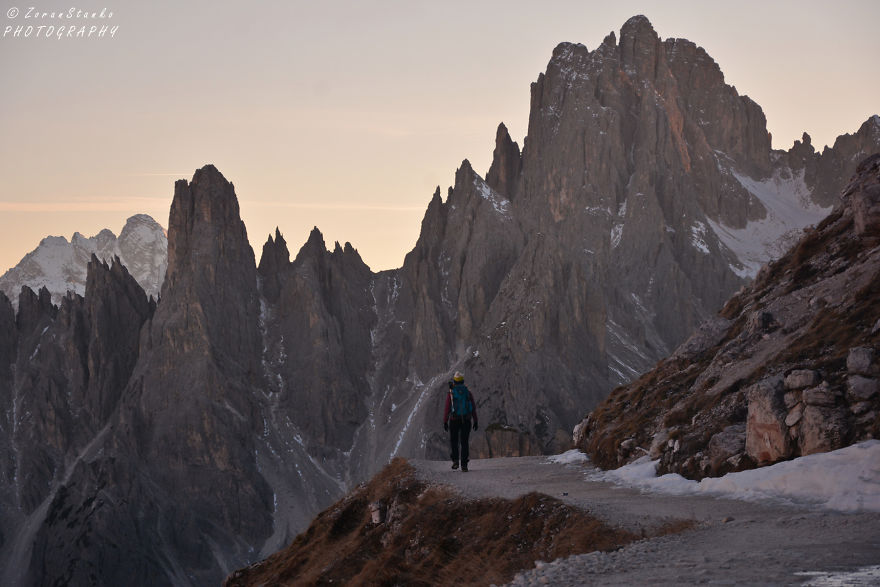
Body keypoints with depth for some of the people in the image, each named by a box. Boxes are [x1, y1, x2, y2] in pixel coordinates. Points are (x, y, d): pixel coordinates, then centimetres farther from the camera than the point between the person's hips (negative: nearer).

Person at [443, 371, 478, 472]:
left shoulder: (451, 393, -3)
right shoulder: (468, 392, 4)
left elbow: (447, 408, -6)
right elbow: (473, 407, 3)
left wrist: (445, 422, -1)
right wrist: (475, 421, 7)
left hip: (454, 419, -1)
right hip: (466, 420, 1)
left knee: (454, 441, 15)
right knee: (464, 442, 6)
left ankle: (455, 460, 0)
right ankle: (464, 464, 1)